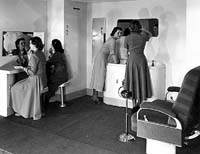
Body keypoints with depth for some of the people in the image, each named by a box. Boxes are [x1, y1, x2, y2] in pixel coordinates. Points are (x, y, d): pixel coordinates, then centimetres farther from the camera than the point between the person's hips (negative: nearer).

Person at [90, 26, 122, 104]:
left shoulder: (111, 39, 19)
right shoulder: (113, 40, -11)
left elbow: (111, 52, 21)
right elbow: (113, 53, -15)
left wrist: (116, 60, 17)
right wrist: (116, 62, -8)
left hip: (99, 57, 10)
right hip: (101, 58, -10)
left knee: (97, 77, 9)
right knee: (100, 76, -8)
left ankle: (94, 95, 12)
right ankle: (95, 96, -5)